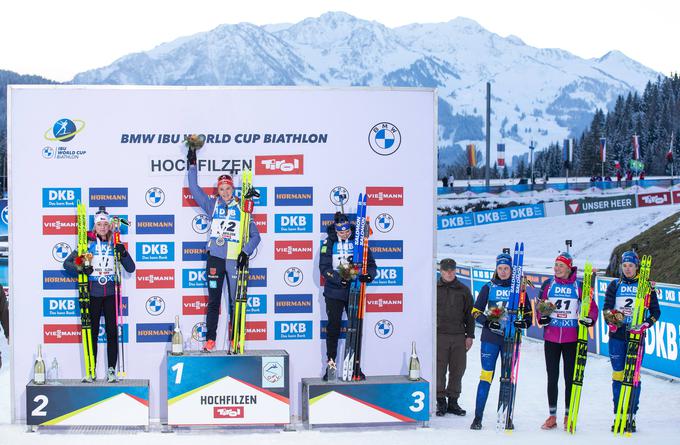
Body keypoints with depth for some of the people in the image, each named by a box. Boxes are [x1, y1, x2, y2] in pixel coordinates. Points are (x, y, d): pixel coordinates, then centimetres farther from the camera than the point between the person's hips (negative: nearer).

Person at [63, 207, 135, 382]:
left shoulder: (115, 244, 7)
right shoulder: (87, 244, 3)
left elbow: (130, 269, 6)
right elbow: (67, 263, 5)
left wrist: (123, 253, -11)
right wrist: (80, 269, -14)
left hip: (111, 294, 1)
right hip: (92, 294, -1)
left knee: (112, 331, -1)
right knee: (92, 332, 3)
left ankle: (111, 370, 5)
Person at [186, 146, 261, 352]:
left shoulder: (241, 209, 6)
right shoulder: (212, 205, 10)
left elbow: (255, 236, 7)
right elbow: (194, 188, 8)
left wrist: (246, 252, -6)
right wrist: (192, 165, 4)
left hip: (235, 259, -1)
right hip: (215, 258, 1)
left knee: (236, 302, 2)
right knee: (213, 302, 4)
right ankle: (210, 339, 7)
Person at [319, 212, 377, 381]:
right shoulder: (329, 242, -2)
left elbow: (371, 264, 3)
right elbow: (324, 267, -8)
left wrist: (368, 275, -19)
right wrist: (339, 279, -23)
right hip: (334, 292, -1)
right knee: (333, 327, 0)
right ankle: (331, 364, 7)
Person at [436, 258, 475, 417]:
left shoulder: (463, 290, 10)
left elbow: (469, 314, 12)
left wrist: (469, 335, 6)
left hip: (459, 336, 2)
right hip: (439, 335, -2)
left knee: (457, 370, 4)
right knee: (439, 369, -2)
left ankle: (453, 401, 13)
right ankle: (441, 401, 7)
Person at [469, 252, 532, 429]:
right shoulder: (488, 288, 5)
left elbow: (528, 314, 12)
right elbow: (476, 311, 6)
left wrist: (523, 323, -10)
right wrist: (487, 322, -13)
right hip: (490, 338, -1)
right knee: (486, 375, -6)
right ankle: (478, 417, -3)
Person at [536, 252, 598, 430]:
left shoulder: (578, 286, -1)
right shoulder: (548, 284, 5)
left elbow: (591, 306, 4)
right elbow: (540, 305, 14)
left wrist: (590, 319, -14)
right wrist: (542, 317, -5)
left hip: (572, 338, -2)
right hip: (551, 337, 2)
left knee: (570, 377, 3)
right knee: (552, 377, 6)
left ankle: (568, 416, 13)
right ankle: (552, 416, 14)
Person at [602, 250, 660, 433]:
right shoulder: (615, 285, 8)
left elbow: (656, 311, 5)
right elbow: (606, 308, 4)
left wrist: (645, 325, -13)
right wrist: (610, 320, -17)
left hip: (636, 336, -1)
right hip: (617, 335, 1)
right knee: (618, 375, 0)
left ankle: (631, 416, 4)